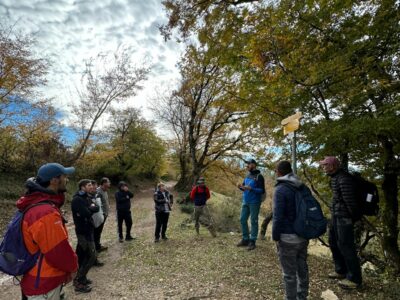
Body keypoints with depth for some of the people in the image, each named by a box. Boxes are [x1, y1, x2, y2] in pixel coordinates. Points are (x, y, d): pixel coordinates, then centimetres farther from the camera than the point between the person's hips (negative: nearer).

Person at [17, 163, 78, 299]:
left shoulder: (36, 205, 2)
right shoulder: (46, 212, -31)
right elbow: (59, 251, -27)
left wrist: (67, 268, 10)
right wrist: (72, 267, -8)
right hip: (44, 286, -9)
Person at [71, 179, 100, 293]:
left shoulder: (86, 197, 10)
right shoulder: (77, 199, -18)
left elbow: (97, 208, 4)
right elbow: (86, 213, -27)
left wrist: (90, 208, -14)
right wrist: (91, 208, -9)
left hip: (87, 229, 9)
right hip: (83, 231, -9)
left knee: (84, 255, 16)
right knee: (91, 255, -6)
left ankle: (80, 278, 28)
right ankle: (78, 282, 2)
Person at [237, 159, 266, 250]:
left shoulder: (259, 176, -10)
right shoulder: (247, 175, 11)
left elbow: (262, 191, -14)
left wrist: (251, 189, -25)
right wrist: (241, 187, -6)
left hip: (254, 203, -7)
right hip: (245, 202, 7)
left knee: (254, 222, 1)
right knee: (243, 220, 9)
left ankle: (252, 241, 10)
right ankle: (245, 239, 21)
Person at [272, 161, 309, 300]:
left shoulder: (280, 189, -18)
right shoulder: (302, 187, 5)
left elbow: (278, 217, -20)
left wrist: (275, 237, -9)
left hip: (288, 238, -8)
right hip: (303, 235, 8)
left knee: (289, 273, 6)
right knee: (302, 268, 20)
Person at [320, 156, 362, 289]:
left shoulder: (344, 179, -21)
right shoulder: (335, 177, 9)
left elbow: (349, 200, -20)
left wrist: (354, 217, -10)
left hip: (344, 216, -10)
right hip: (336, 214, 10)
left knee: (345, 246, -1)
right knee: (334, 242, 18)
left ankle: (354, 278, 14)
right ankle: (341, 271, 34)